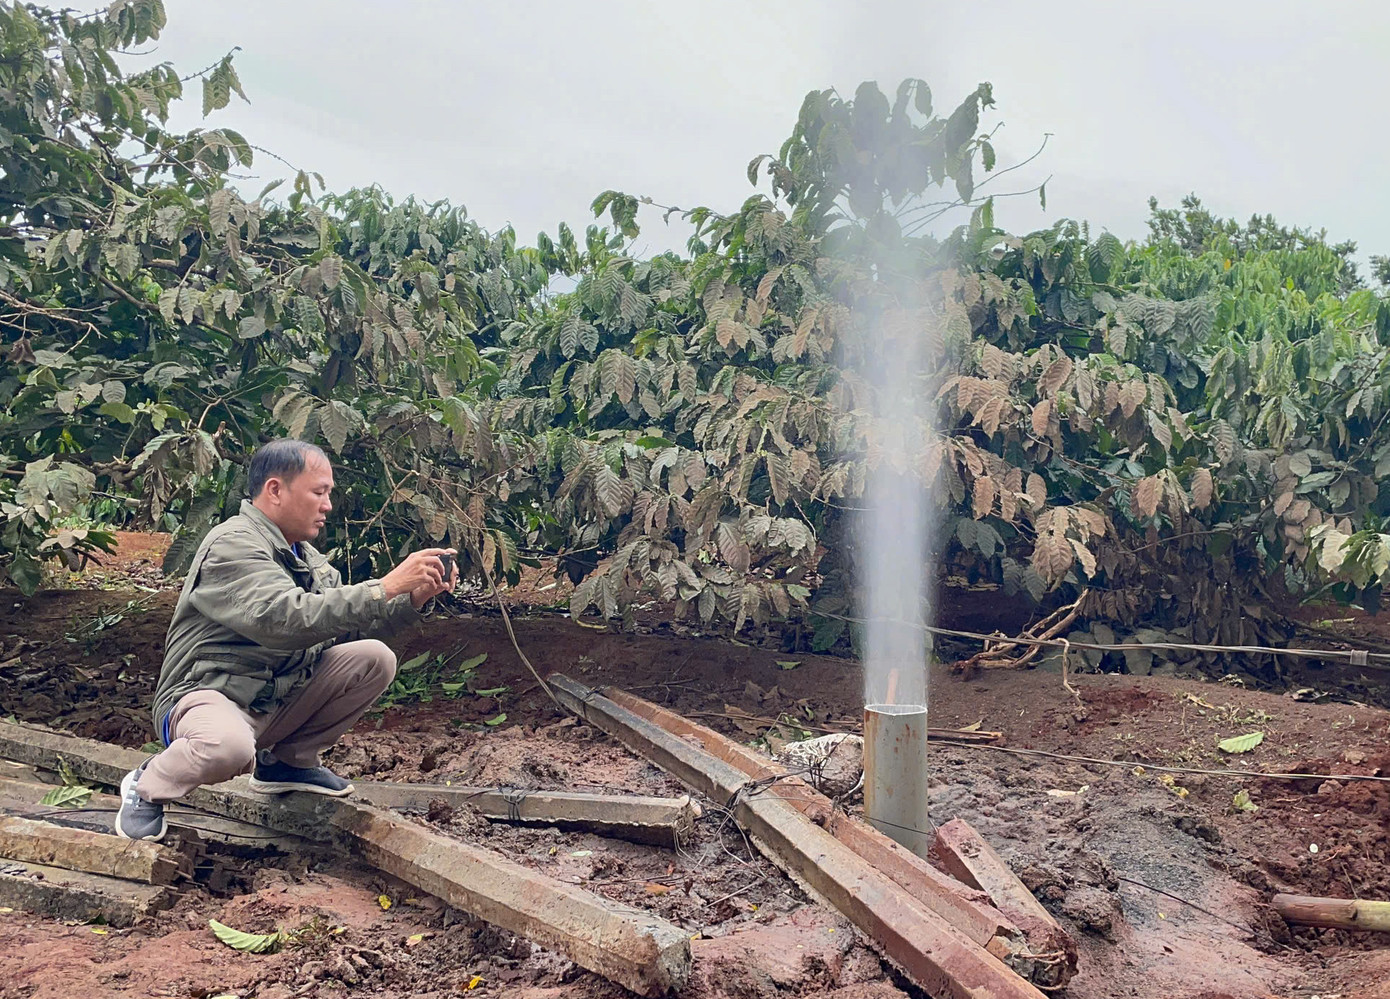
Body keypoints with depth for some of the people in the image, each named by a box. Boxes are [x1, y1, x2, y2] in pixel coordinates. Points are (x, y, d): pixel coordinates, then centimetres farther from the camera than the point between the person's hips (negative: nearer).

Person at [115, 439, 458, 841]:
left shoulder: (304, 555, 11)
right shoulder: (232, 545, -17)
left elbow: (346, 625, 9)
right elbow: (287, 619, -32)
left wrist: (414, 598, -7)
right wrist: (387, 587, -32)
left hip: (278, 699, 8)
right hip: (206, 695, -8)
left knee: (374, 658, -7)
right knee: (228, 746, -40)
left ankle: (288, 761, 8)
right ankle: (148, 787, -4)